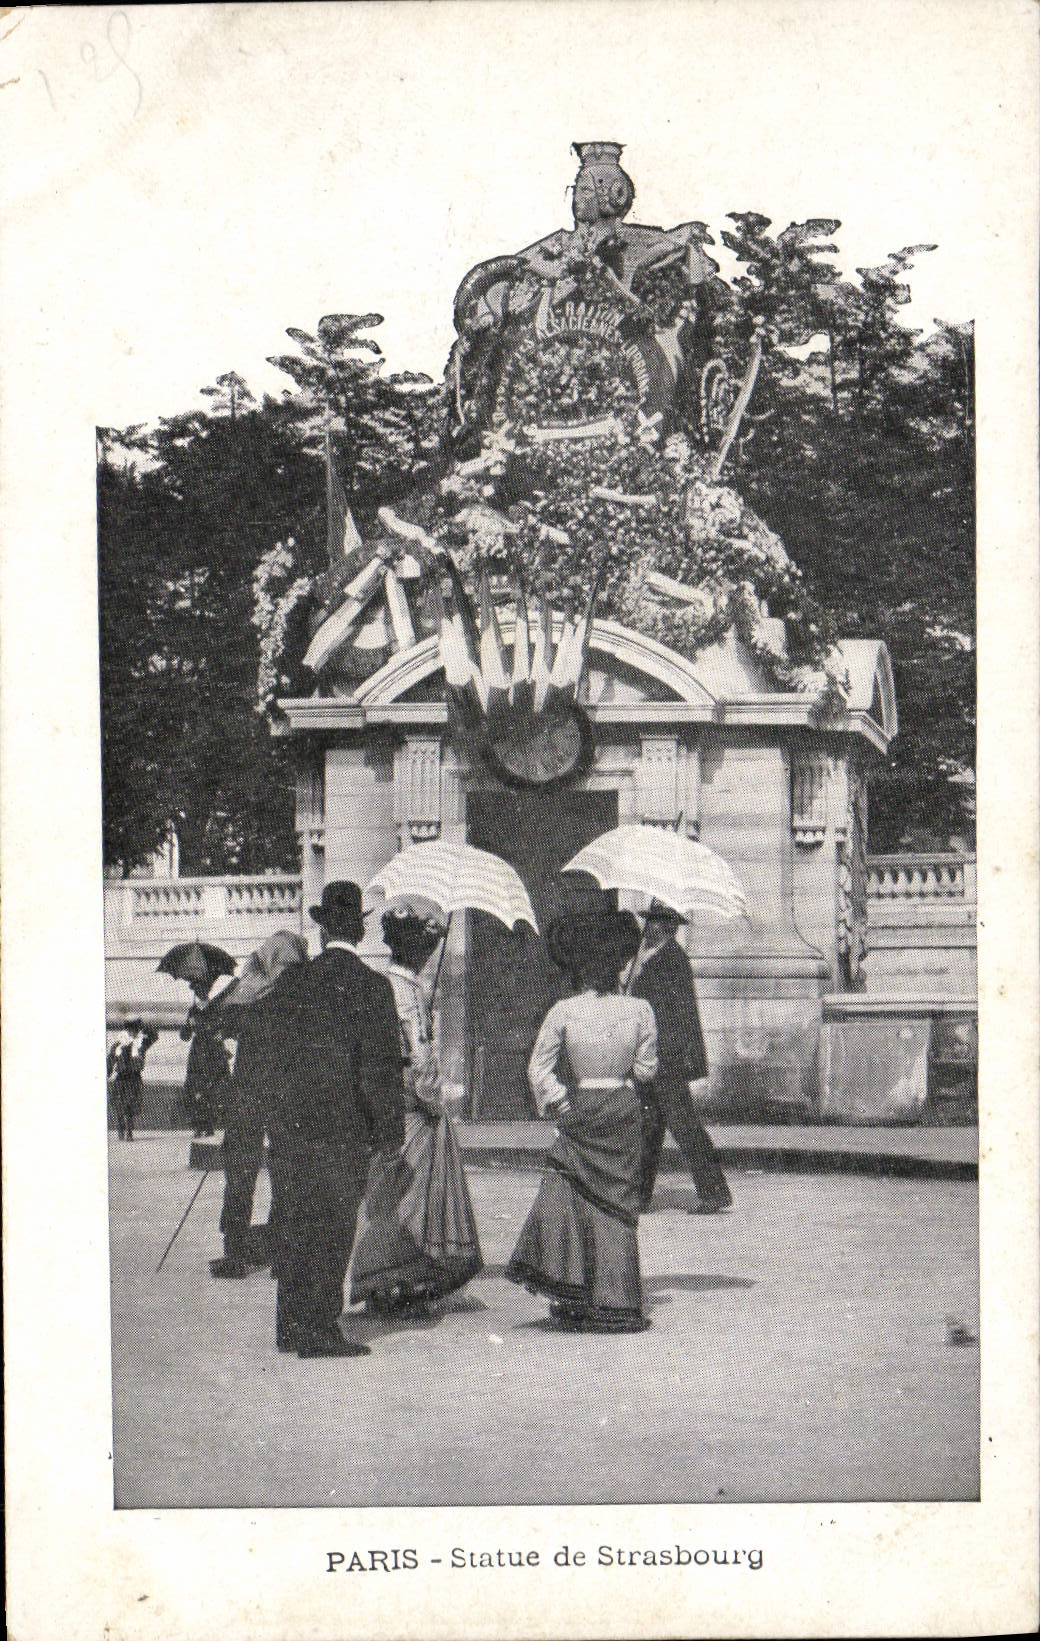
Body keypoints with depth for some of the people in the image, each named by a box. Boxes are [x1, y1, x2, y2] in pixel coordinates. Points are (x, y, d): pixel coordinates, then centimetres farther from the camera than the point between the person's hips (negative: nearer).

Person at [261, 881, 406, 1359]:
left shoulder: (292, 982, 4)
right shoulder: (371, 987, -9)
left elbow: (272, 1052, 9)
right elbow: (381, 1066, -10)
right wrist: (390, 1132, -3)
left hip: (290, 1122, 4)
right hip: (344, 1126, -4)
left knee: (296, 1225, 13)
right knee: (334, 1229, 2)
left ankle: (291, 1325, 20)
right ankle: (320, 1330, 2)